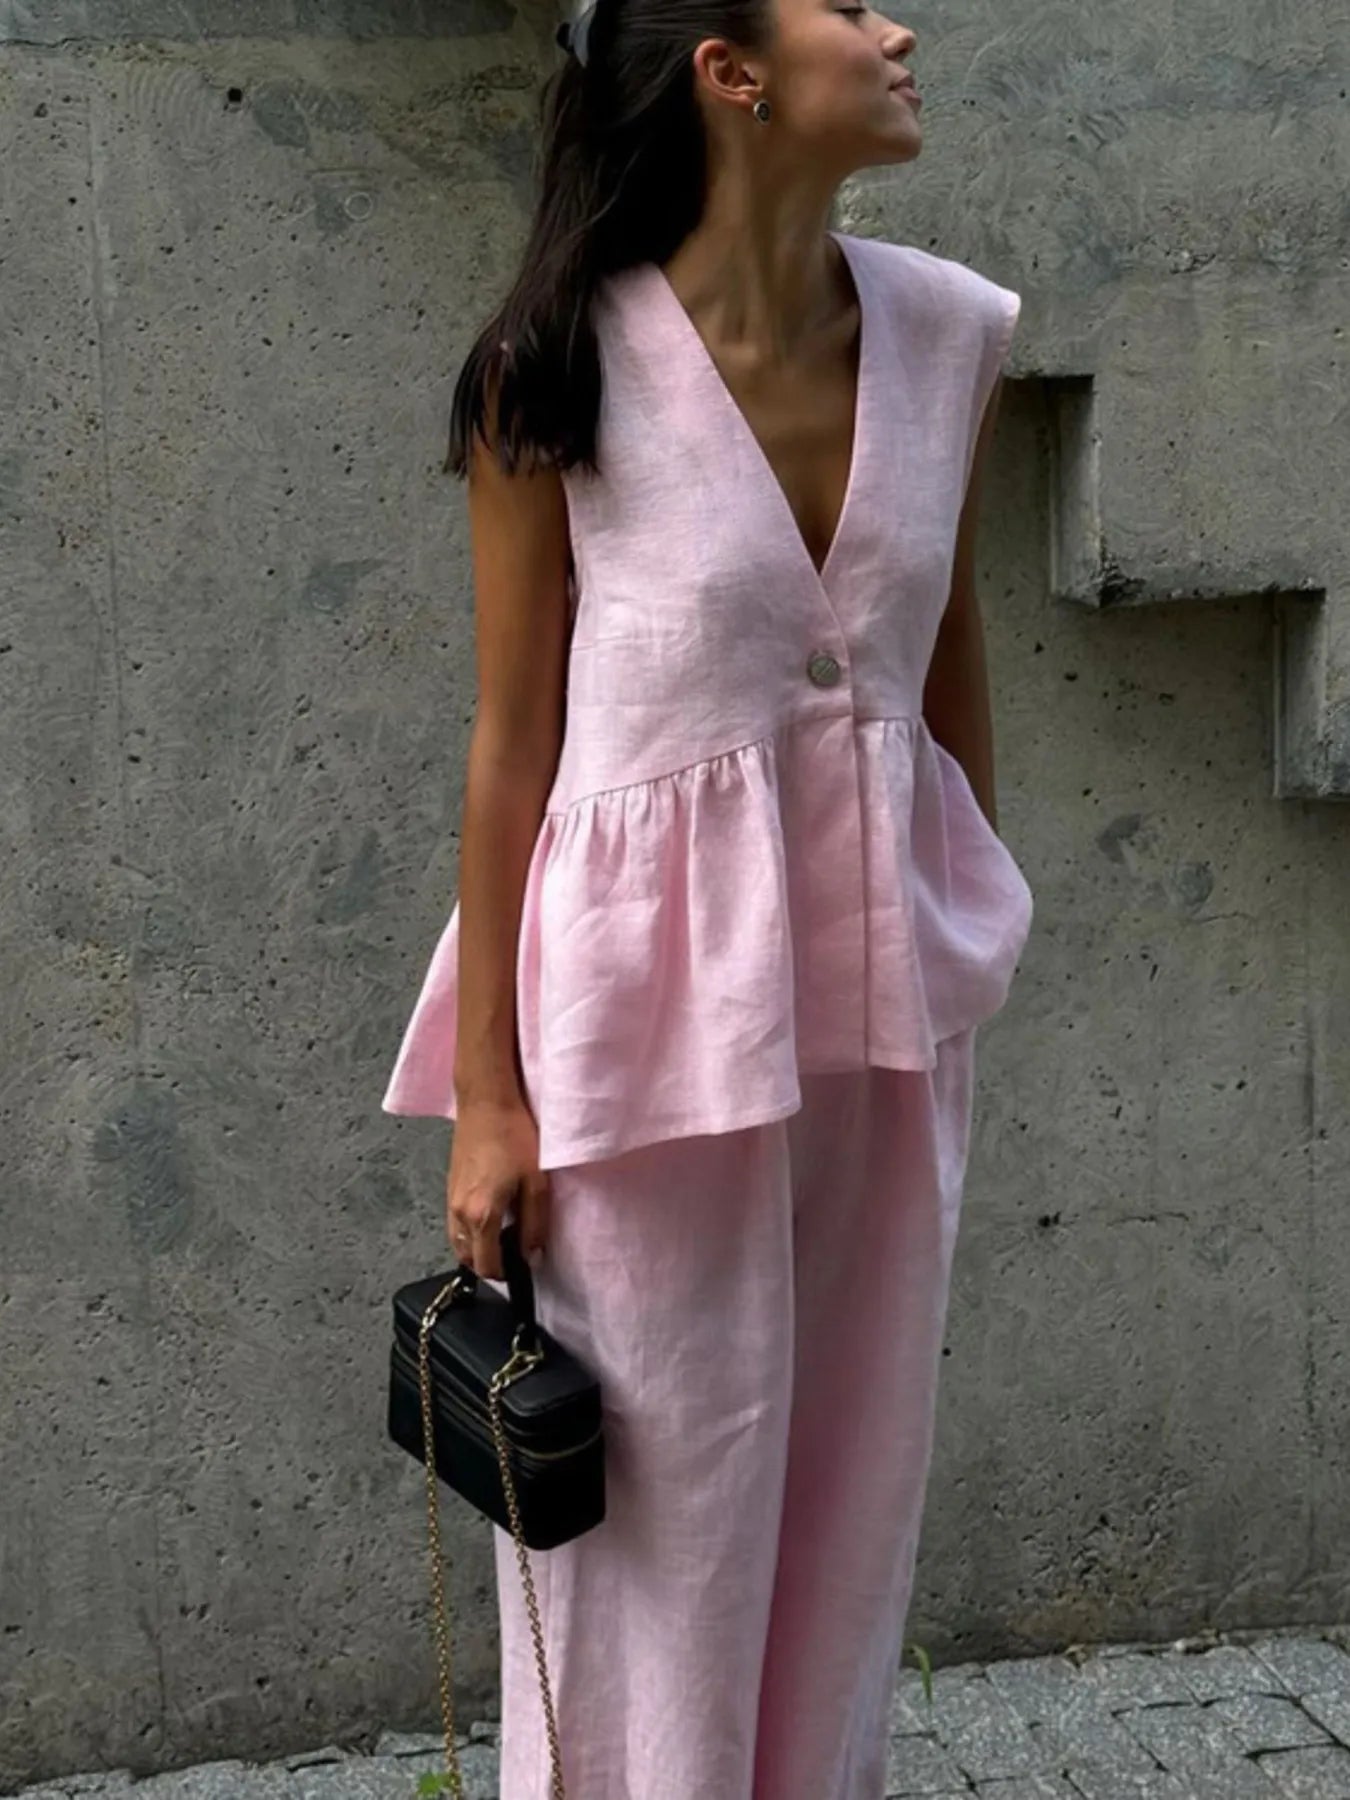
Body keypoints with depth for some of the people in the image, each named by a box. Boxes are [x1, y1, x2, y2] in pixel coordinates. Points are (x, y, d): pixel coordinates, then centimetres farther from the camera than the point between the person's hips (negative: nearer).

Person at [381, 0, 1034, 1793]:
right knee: (666, 1483, 8)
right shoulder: (561, 370, -13)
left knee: (856, 1459, 16)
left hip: (882, 976, 5)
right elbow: (512, 737, -8)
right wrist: (486, 1088, -6)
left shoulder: (953, 332, 0)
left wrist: (969, 940, 19)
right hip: (660, 975, -4)